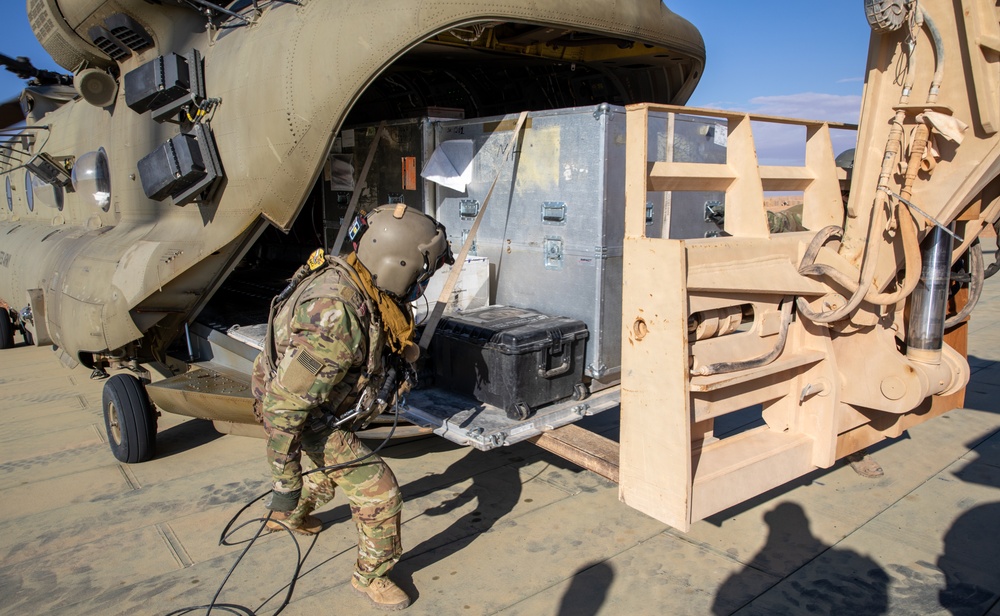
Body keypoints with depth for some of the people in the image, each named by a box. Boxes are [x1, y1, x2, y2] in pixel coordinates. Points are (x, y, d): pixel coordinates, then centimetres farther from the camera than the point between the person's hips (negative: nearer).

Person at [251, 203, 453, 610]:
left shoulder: (360, 284, -13)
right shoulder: (333, 318, -40)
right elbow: (284, 403, -36)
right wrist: (285, 478, -28)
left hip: (323, 403, 9)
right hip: (307, 420, -9)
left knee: (333, 469, 34)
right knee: (379, 491, -7)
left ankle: (288, 516, 63)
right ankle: (370, 576, 19)